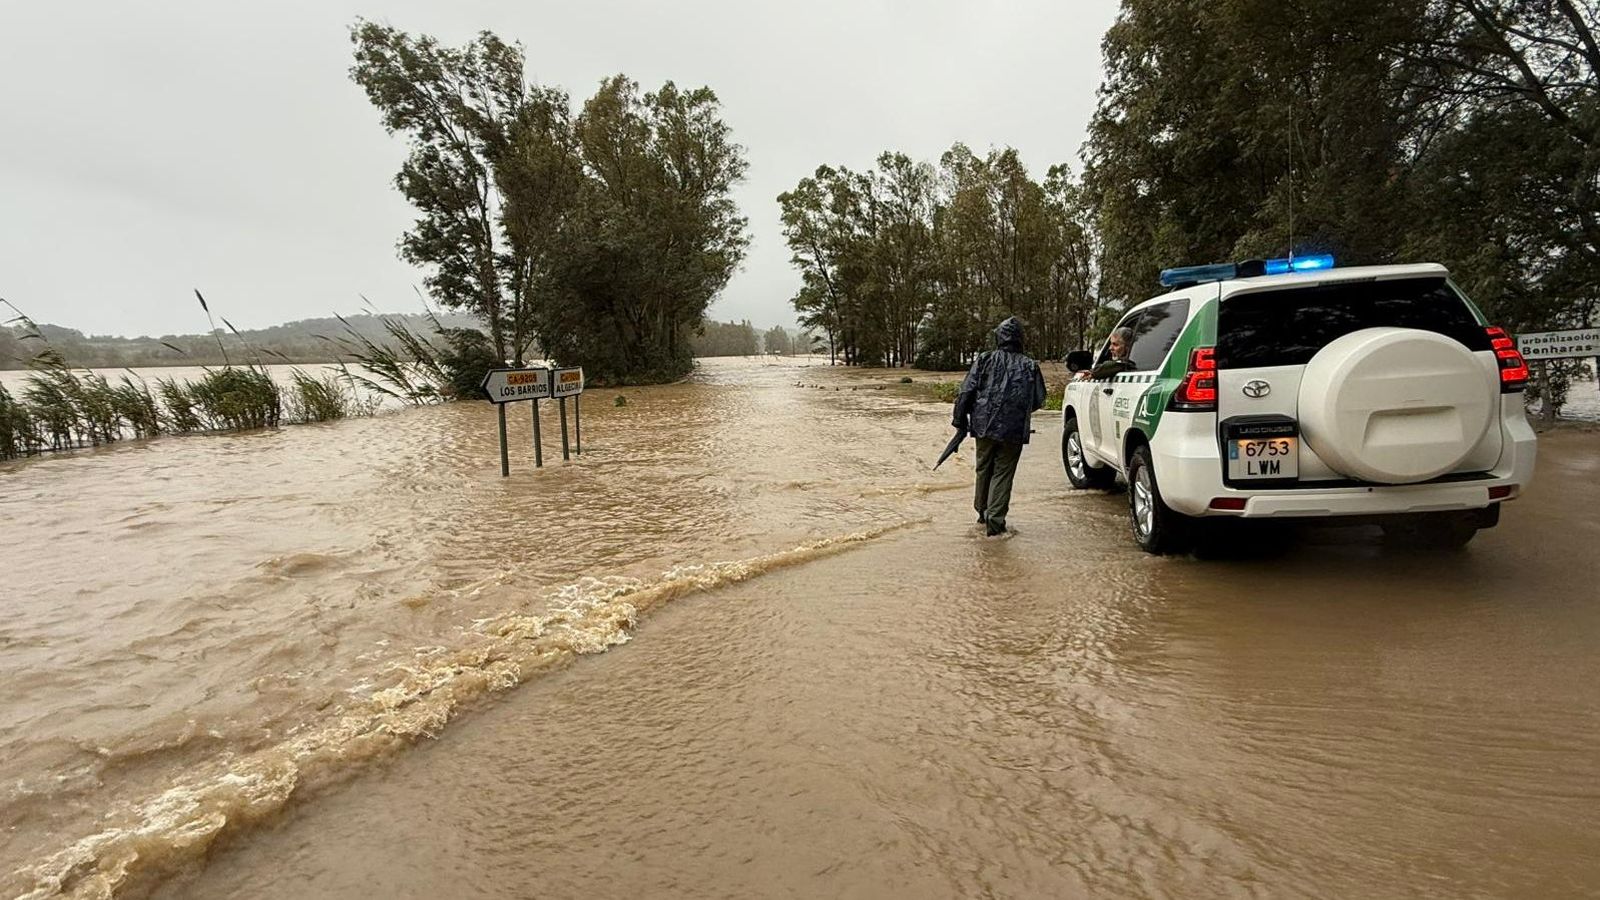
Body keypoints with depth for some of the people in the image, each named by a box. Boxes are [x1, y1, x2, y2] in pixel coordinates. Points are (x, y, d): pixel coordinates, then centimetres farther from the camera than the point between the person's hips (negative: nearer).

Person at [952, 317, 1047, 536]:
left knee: (984, 469, 17)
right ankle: (995, 520, -2)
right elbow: (1038, 400, 5)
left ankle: (983, 513, 31)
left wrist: (960, 420, 4)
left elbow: (966, 393, -4)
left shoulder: (984, 360, 0)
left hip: (984, 426, 1)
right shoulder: (1030, 366, 2)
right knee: (1003, 473, 5)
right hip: (1014, 430, -1)